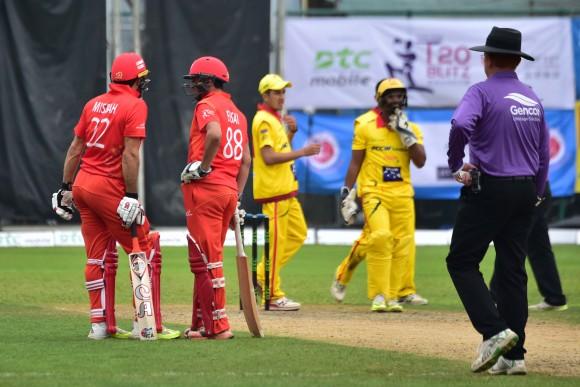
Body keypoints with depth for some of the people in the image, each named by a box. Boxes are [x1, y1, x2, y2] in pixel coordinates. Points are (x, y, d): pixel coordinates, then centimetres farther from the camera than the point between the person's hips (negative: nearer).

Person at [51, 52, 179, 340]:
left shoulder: (94, 103, 11)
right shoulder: (135, 106, -9)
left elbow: (75, 149, 12)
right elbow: (130, 155, -17)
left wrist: (66, 188, 17)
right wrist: (131, 196, -17)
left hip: (82, 184, 7)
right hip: (109, 188, -7)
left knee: (99, 258, 13)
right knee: (146, 253, 1)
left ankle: (101, 324, 13)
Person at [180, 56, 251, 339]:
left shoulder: (207, 105, -6)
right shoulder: (237, 113, 21)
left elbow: (215, 135, -27)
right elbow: (246, 160, 20)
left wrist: (202, 167, -16)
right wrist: (237, 196, 19)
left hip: (205, 189, -9)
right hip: (230, 190, 9)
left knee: (205, 259, -7)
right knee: (210, 259, 15)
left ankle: (218, 326, -10)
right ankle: (201, 325, 18)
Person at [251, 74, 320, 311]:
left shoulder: (276, 119, 18)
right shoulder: (263, 120, -13)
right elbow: (269, 157, -21)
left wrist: (291, 133, 8)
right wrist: (302, 152, -20)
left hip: (286, 189, 10)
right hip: (273, 191, -10)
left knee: (298, 234, 14)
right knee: (277, 241, -5)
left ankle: (263, 277, 18)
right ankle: (274, 296, 0)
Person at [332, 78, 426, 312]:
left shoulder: (411, 129, 9)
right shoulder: (365, 126, 1)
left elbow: (420, 161, -2)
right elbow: (355, 163, 3)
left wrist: (406, 134, -10)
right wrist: (347, 194, -2)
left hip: (402, 194, 4)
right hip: (374, 192, -4)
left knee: (402, 243, -1)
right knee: (380, 236, -20)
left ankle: (392, 295, 7)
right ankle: (378, 296, -15)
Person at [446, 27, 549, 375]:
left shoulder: (482, 92, -8)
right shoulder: (533, 98, 13)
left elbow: (461, 125, -28)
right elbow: (544, 154, 16)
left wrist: (456, 166, -13)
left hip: (489, 190, -6)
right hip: (526, 191, 6)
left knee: (462, 262, 1)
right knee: (513, 271, 8)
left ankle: (494, 331, -17)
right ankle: (514, 355, 5)